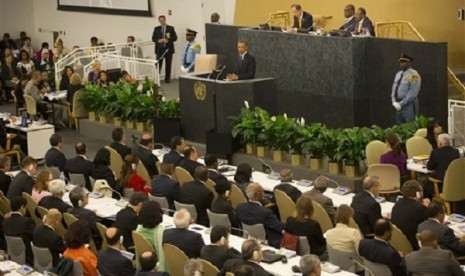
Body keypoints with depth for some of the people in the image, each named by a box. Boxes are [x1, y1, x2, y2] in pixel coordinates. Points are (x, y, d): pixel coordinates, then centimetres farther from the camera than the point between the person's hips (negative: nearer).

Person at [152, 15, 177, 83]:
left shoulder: (171, 28, 5)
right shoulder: (156, 29, 10)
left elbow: (175, 37, 0)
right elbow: (153, 38, 8)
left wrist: (168, 40, -15)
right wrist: (158, 40, -13)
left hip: (168, 49, 0)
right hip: (159, 49, 1)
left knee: (168, 65, 2)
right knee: (158, 64, -5)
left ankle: (167, 79, 8)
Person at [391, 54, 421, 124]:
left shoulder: (413, 75, -10)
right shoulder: (398, 74, 15)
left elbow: (412, 93, -17)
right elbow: (394, 88, 16)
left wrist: (401, 103, -16)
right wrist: (394, 102, 0)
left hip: (409, 105, -8)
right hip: (398, 105, 8)